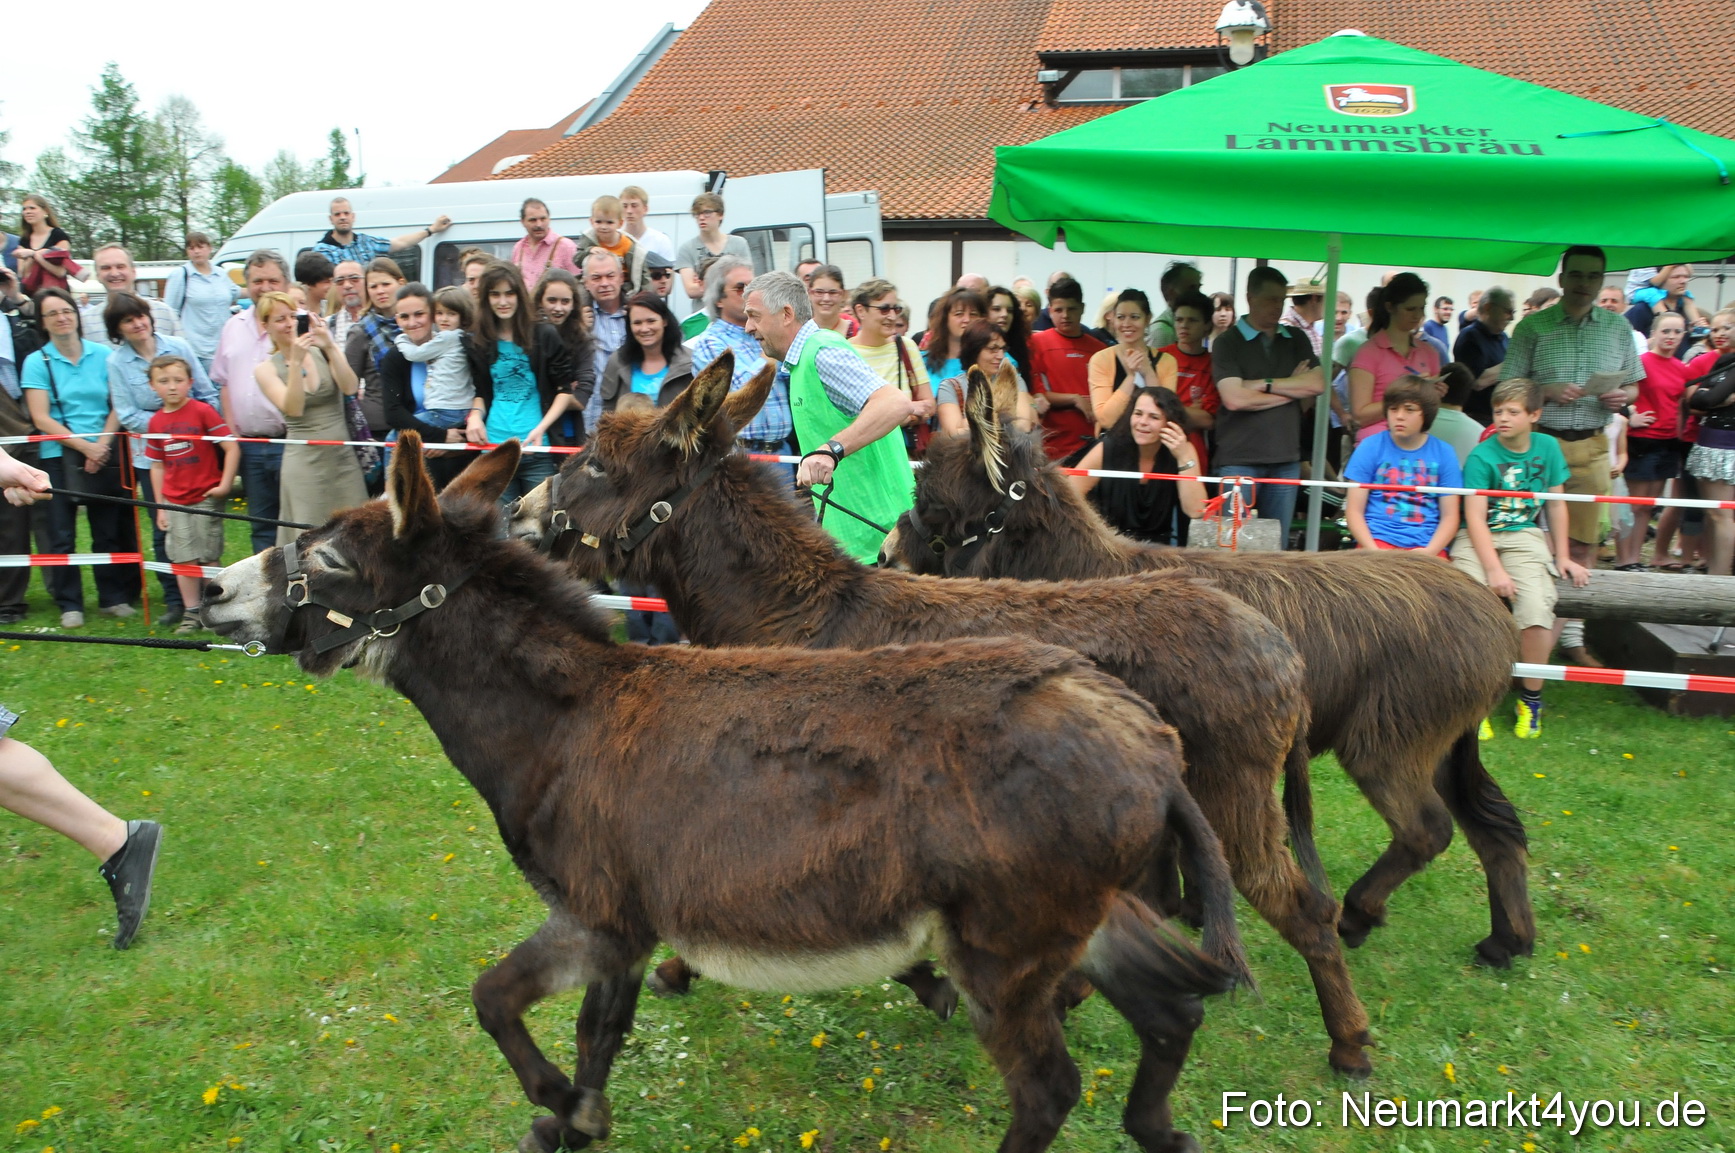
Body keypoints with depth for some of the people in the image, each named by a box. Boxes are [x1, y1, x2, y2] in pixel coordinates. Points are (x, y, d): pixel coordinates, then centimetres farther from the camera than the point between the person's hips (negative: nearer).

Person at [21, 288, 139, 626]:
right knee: (62, 535, 2)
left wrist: (101, 445, -11)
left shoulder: (102, 355, 5)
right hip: (58, 457, -1)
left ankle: (114, 598, 17)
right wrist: (84, 446, -13)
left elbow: (117, 406, 3)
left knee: (109, 531, 6)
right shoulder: (37, 362, 0)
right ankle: (69, 605, 11)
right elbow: (41, 419, -5)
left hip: (105, 455, 1)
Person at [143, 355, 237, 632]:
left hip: (206, 498, -4)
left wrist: (224, 484, -14)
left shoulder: (202, 411, -8)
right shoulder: (156, 422, 6)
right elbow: (157, 466, 11)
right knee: (183, 559, 6)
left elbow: (232, 447, -10)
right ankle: (191, 612, 15)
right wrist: (160, 507, 10)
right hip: (175, 502, 4)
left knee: (210, 557, 3)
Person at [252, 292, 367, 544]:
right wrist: (295, 361, -22)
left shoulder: (322, 352, 5)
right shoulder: (266, 369, 3)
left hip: (344, 458, 2)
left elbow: (350, 388, -11)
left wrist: (330, 347, -20)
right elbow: (294, 409, -14)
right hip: (305, 463, -1)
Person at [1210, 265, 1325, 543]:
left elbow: (1318, 384, 0)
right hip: (1239, 459, -4)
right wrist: (1292, 388, -3)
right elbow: (1234, 398, -14)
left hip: (1286, 458, 5)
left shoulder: (1296, 340, 15)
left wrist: (1264, 384, -7)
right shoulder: (1228, 342, 0)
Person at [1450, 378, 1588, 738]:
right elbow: (1475, 516, -10)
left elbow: (1556, 504, 16)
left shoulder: (1547, 447, 7)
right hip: (1478, 539, -2)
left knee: (1537, 612, -23)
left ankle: (1531, 698, 1)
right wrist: (1494, 569, -19)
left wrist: (1563, 556, 14)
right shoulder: (1481, 456, -5)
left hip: (1524, 537, 2)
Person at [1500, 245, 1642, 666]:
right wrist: (1547, 392, -17)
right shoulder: (1533, 327, 0)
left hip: (1591, 447, 3)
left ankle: (1572, 636, 17)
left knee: (1583, 543, 7)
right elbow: (1508, 389, -1)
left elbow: (1633, 386, 15)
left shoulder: (1619, 328, 10)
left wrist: (1622, 396, -7)